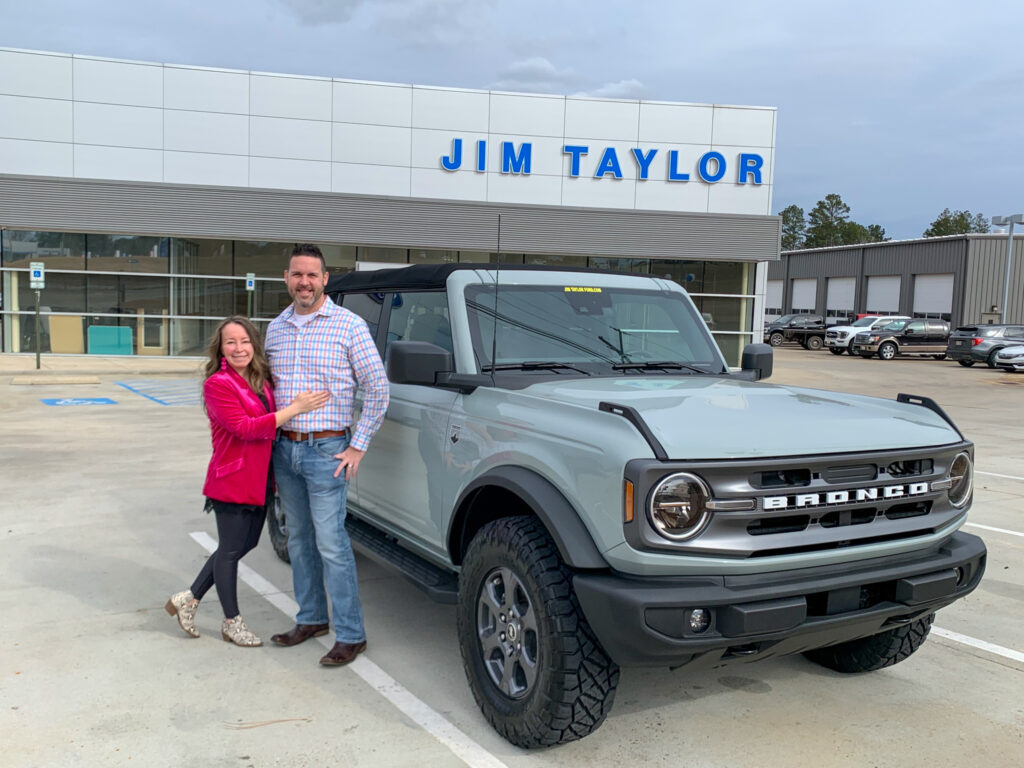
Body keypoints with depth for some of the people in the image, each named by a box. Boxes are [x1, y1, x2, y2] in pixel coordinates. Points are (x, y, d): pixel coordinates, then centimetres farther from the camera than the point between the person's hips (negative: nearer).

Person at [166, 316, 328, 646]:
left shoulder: (263, 380, 9)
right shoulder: (217, 384, -15)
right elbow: (244, 428, -23)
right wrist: (295, 408, -25)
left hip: (260, 479, 8)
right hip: (233, 480, -8)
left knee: (245, 544, 18)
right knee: (231, 550, 6)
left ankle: (188, 600, 32)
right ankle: (232, 623, 23)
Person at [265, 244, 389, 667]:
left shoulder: (348, 325, -7)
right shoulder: (276, 328, 10)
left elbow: (377, 387, -6)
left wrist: (358, 446, -9)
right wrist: (270, 443, 13)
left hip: (327, 450, -6)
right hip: (285, 449, 6)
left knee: (331, 544, -7)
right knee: (299, 541, 14)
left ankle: (351, 635, 3)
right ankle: (311, 618, 29)